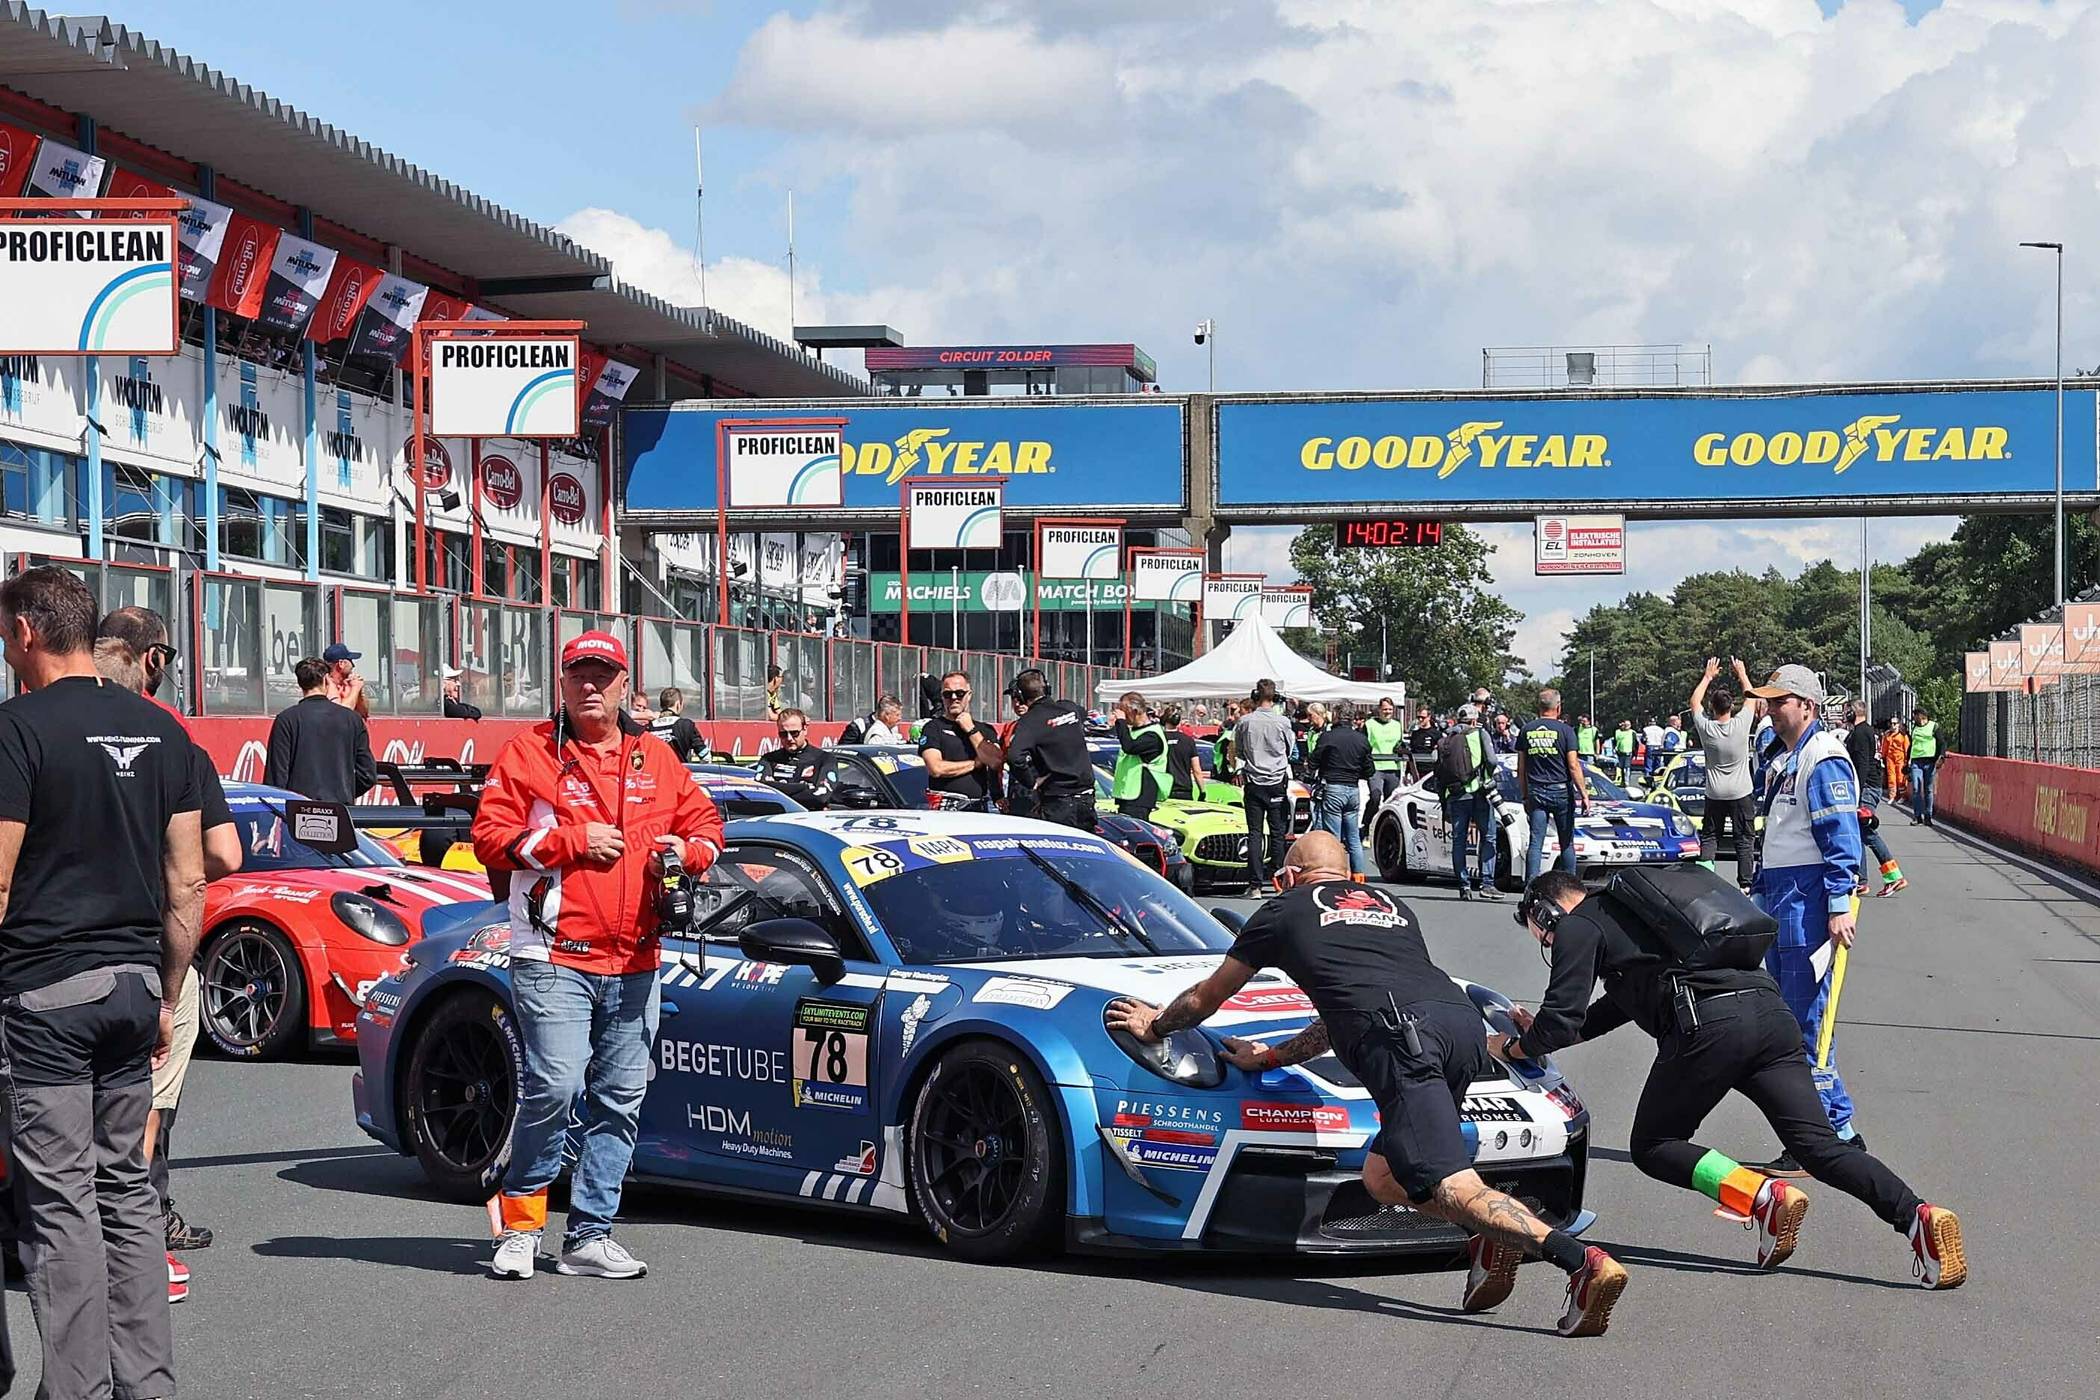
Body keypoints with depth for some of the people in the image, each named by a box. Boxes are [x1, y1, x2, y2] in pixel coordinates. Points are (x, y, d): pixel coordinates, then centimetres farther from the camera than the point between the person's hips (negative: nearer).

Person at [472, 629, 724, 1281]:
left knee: (620, 1100, 5)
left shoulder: (656, 759, 15)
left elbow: (705, 819, 23)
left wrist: (688, 850, -1)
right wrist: (572, 842, -11)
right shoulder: (529, 753, 3)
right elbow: (490, 835, -3)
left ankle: (590, 1235, 13)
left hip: (634, 965, 5)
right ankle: (521, 1225, -1)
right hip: (554, 958, -5)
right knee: (554, 1086, -16)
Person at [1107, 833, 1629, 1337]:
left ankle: (1584, 1263, -34)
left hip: (1404, 1040, -6)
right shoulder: (1390, 906, 39)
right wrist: (1272, 1057, 59)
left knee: (1452, 1188, -15)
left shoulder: (1284, 911, 25)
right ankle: (1488, 1242, -4)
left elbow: (1206, 997, 38)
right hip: (1463, 1019, 6)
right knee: (1382, 1176, 19)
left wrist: (1153, 1025, 57)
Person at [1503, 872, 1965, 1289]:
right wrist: (1545, 1029, 50)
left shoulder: (1578, 927, 12)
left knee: (1652, 1146, 9)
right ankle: (1918, 1216, -20)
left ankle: (1763, 1196, -13)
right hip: (1770, 1010, 7)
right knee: (1818, 1144, 1)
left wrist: (1514, 1047, 24)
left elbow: (1561, 1021, 5)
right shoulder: (1629, 909, 37)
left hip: (1706, 1026, -7)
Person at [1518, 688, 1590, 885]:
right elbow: (1573, 766, -9)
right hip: (1561, 791, -2)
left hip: (1536, 793, 2)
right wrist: (1584, 794, -4)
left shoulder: (1527, 730, 5)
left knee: (1536, 843, 0)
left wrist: (1525, 796, 16)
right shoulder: (1564, 730, -6)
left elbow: (1521, 769, 8)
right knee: (1567, 843, 8)